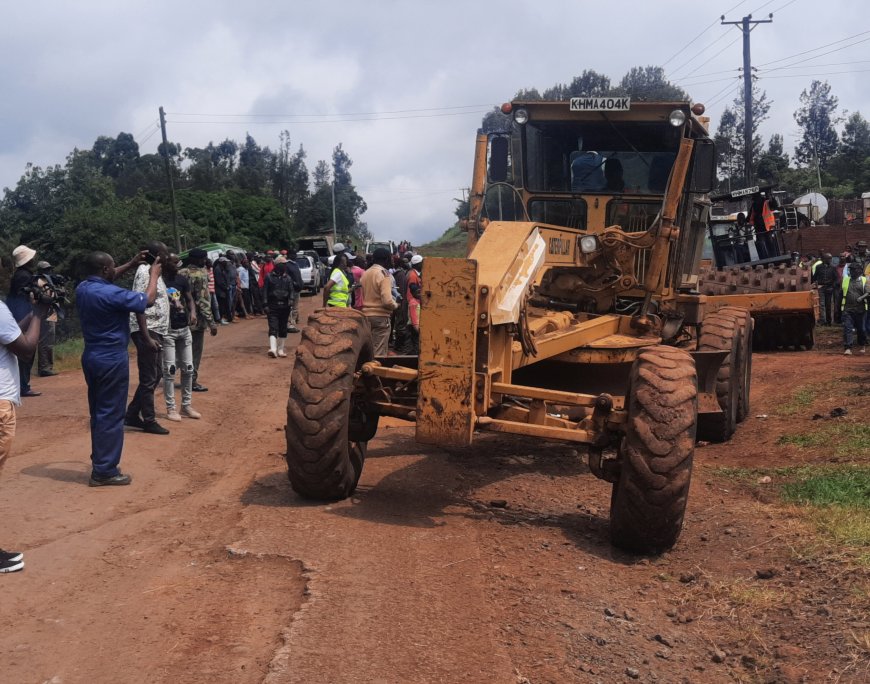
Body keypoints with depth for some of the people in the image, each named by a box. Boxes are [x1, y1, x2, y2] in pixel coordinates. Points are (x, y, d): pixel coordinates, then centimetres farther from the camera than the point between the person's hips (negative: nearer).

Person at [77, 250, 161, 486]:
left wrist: (131, 264, 22)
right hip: (112, 360, -9)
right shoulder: (111, 294, -23)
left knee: (98, 411, 18)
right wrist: (154, 275, 3)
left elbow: (102, 280, 25)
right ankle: (104, 471, 2)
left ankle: (100, 463, 28)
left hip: (91, 357, 9)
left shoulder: (83, 288, 2)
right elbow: (148, 300, -14)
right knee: (111, 414, -2)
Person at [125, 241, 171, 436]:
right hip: (147, 331, -10)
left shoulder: (155, 272, 14)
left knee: (156, 375, 16)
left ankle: (132, 415, 24)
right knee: (149, 378, -1)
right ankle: (149, 421, 9)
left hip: (156, 331, 10)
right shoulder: (145, 272, -15)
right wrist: (147, 337, -25)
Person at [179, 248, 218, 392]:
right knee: (195, 351, 3)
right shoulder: (200, 275, -15)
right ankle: (192, 381, 7)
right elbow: (203, 301, -20)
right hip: (196, 319, -7)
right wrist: (211, 322, -18)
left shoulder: (180, 273, 7)